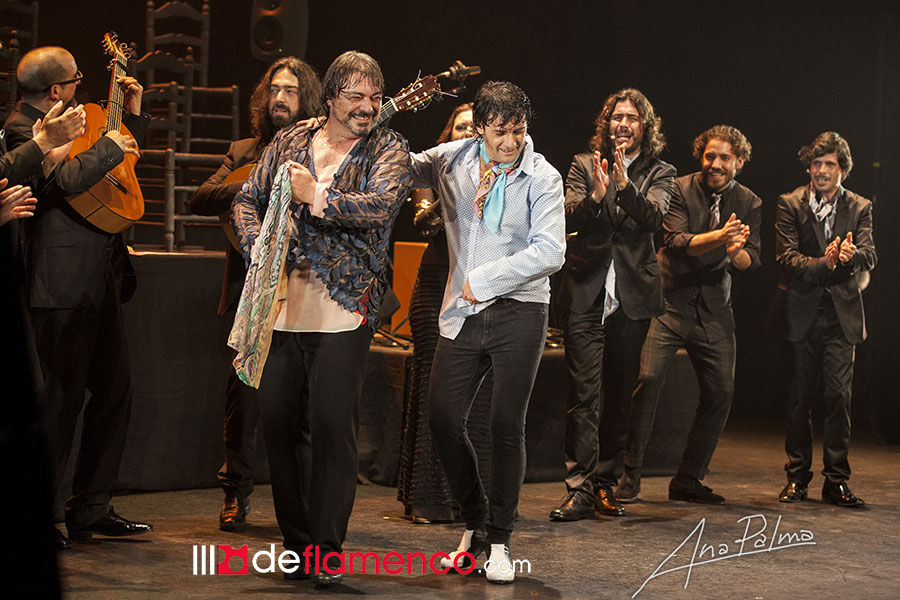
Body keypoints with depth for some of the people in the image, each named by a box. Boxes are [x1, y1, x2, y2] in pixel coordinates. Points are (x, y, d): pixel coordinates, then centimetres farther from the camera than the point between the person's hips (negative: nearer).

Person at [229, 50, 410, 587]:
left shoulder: (388, 149, 2)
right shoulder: (288, 144, 13)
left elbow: (382, 205, -16)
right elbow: (247, 201, 17)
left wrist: (315, 197, -12)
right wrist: (259, 249, 1)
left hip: (343, 309, -4)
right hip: (281, 306, 4)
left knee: (333, 426, -7)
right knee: (279, 422, 6)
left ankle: (327, 550, 3)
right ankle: (297, 541, 20)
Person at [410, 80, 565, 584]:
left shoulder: (542, 178, -7)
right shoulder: (452, 160, 4)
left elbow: (550, 251, -15)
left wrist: (485, 280, -14)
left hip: (519, 313, -3)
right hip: (463, 312, 4)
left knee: (507, 426, -3)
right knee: (445, 420, 1)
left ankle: (500, 540, 10)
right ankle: (476, 523, 22)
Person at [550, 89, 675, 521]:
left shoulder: (659, 173, 9)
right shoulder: (584, 165, 9)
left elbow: (653, 217, -10)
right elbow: (566, 219, -3)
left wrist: (625, 185, -26)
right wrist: (595, 196, -22)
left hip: (632, 295, 1)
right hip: (586, 291, -1)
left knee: (619, 393, 6)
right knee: (583, 392, -9)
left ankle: (606, 483, 16)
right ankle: (580, 488, -9)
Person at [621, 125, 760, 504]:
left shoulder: (749, 204, 5)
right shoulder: (680, 190, -5)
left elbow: (751, 259, -3)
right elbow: (675, 241, -18)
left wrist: (737, 251, -27)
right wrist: (718, 237, -34)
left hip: (714, 308, 4)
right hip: (670, 299, -4)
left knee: (721, 391, 0)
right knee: (649, 379, -17)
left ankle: (688, 480, 14)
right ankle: (630, 476, -6)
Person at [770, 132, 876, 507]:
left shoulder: (859, 208, 6)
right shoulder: (790, 205, 2)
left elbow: (869, 257, -8)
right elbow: (786, 259, -9)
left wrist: (851, 255, -31)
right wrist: (824, 264, -26)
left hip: (842, 313, 1)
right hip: (802, 311, 0)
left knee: (839, 395, -5)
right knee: (800, 396, 4)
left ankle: (836, 481, 2)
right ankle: (797, 478, 15)